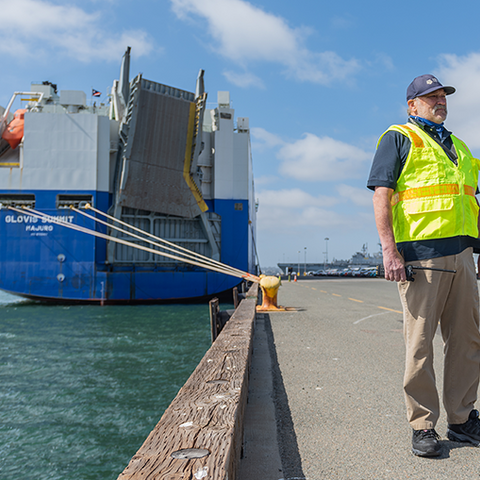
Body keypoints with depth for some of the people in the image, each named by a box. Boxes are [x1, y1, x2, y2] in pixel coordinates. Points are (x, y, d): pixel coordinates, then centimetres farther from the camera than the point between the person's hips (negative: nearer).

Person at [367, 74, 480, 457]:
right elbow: (381, 195, -6)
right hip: (419, 253, -7)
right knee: (420, 343, -2)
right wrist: (389, 249, -16)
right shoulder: (399, 138, 5)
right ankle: (423, 427, 10)